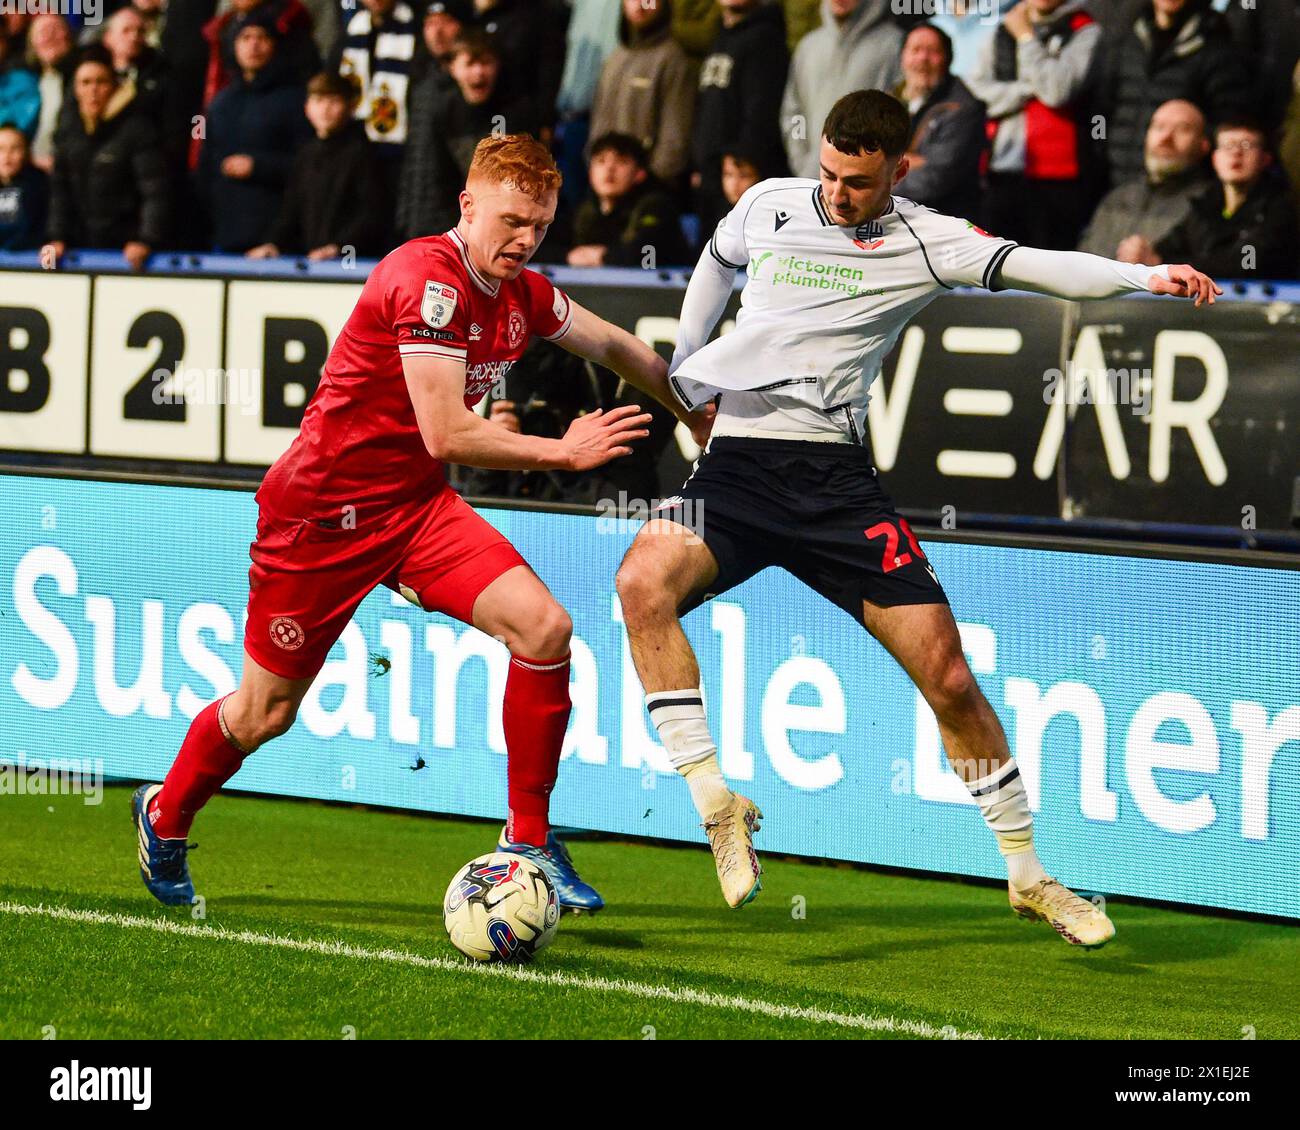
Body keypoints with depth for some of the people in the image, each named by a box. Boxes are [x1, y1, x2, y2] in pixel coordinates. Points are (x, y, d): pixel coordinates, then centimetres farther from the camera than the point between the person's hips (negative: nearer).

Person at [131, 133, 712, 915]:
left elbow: (616, 348, 22)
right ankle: (165, 817, 37)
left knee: (544, 625, -16)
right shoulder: (426, 280, -24)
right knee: (268, 711, 7)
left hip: (417, 506, 7)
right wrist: (563, 451, -20)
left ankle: (530, 839, -5)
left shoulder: (525, 294, 1)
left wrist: (702, 419, 30)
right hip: (321, 511, -7)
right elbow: (446, 434, -29)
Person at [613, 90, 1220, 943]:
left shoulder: (922, 241, -2)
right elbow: (718, 262, 29)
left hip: (837, 481, -1)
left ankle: (1028, 874, 10)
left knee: (948, 677, -6)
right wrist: (686, 370, 22)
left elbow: (1036, 267, -16)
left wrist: (1146, 276, -31)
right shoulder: (770, 205, 6)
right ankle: (715, 800, -22)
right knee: (644, 583, -30)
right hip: (737, 461, 1)